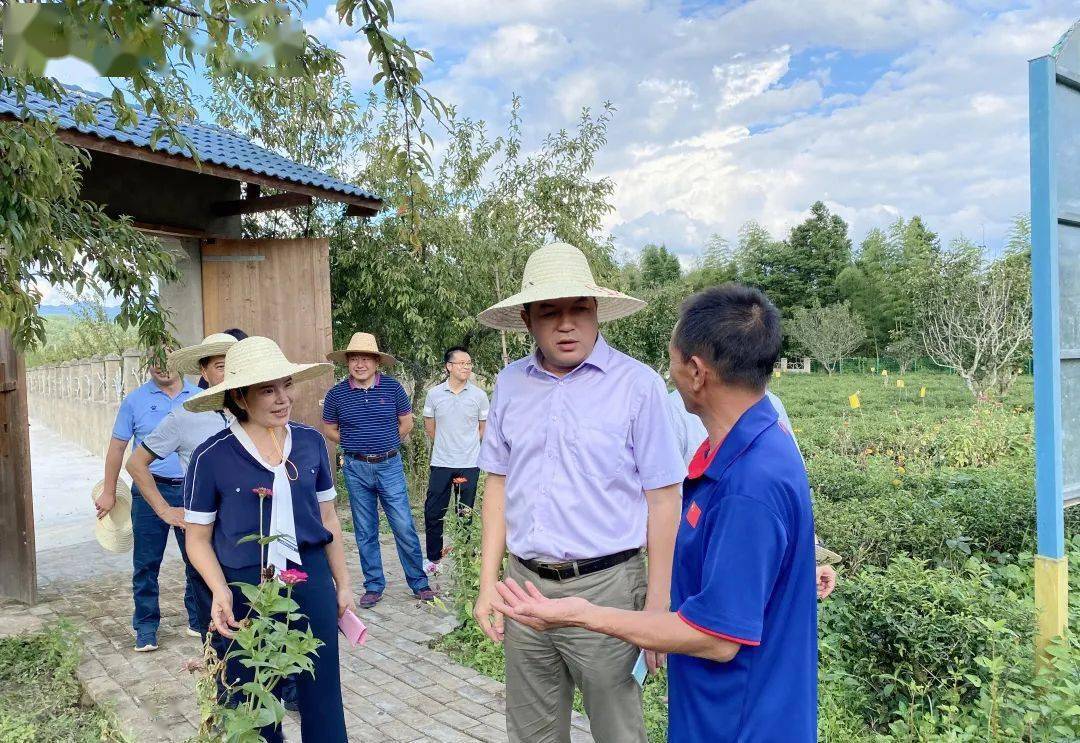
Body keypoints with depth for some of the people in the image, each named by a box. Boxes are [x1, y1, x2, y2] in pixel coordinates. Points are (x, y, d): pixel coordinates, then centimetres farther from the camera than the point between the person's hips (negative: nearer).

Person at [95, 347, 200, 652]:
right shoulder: (135, 401, 0)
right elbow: (117, 447, 4)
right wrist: (108, 492, 4)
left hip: (192, 490, 1)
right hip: (149, 491, -1)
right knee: (146, 564, 6)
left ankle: (199, 621, 24)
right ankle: (146, 627, 21)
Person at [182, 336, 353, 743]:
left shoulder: (311, 442, -1)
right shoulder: (211, 457, -10)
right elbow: (199, 538, -2)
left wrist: (343, 584, 11)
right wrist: (220, 591, -18)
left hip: (311, 583, 2)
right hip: (244, 591, -2)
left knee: (323, 701, 13)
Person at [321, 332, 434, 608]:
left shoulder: (392, 387, -3)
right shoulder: (336, 394, -2)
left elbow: (406, 423, 9)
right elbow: (329, 429, 12)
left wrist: (385, 444, 6)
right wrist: (355, 445, 4)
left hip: (390, 465, -1)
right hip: (357, 470, 1)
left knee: (405, 528, 0)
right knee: (365, 532, 10)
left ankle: (419, 583, 14)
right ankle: (374, 586, 23)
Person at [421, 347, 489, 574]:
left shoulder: (479, 395, -2)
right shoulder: (434, 394, -1)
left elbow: (483, 429, 9)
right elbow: (430, 427, 10)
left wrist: (467, 446, 9)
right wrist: (445, 445, 11)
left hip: (469, 463, 0)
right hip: (441, 462, 1)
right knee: (433, 512, 4)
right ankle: (433, 558, 20)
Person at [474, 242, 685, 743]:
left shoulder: (638, 384, -10)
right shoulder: (509, 384, 4)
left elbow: (663, 501, -8)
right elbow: (498, 485, 10)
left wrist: (656, 607, -8)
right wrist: (488, 584, 8)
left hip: (604, 587, -4)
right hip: (524, 584, 5)